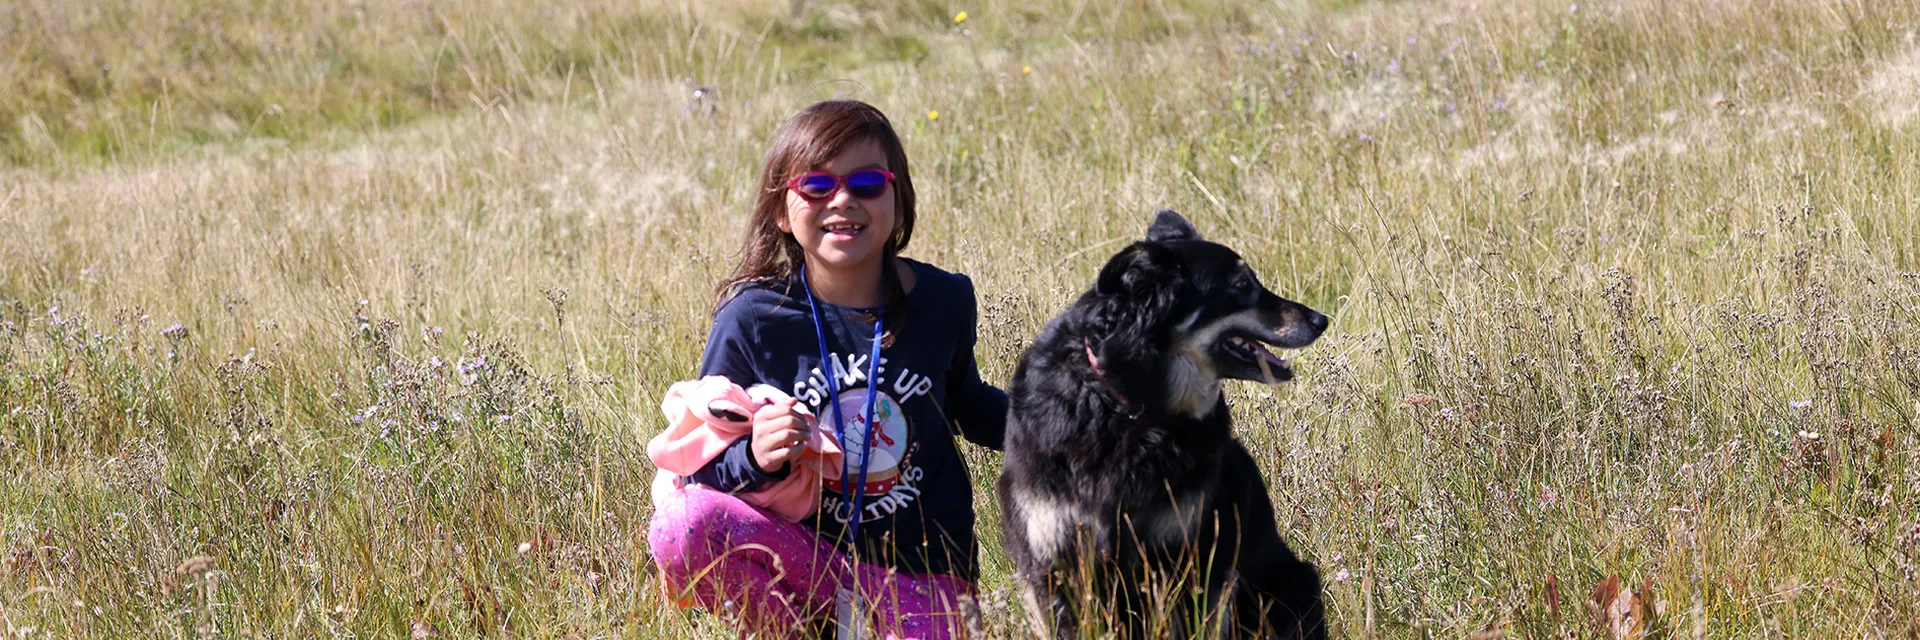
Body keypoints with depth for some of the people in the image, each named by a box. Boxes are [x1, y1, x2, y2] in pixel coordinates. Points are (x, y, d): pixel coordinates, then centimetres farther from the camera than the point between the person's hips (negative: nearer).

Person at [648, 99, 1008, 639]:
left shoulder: (943, 302, -2)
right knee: (681, 524, -28)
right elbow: (698, 466, -7)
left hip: (922, 572, 0)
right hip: (799, 550, 0)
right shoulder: (751, 321, -9)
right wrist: (754, 458, -28)